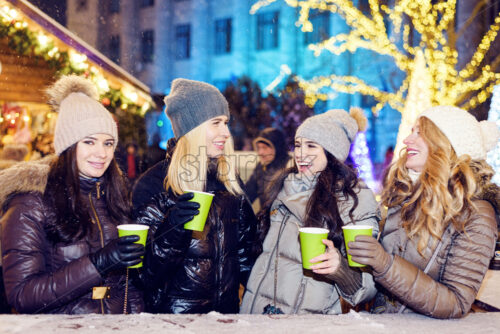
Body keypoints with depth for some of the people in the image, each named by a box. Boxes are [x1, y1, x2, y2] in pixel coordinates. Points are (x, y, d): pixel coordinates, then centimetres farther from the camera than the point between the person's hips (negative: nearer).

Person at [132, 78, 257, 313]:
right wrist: (171, 227, -29)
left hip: (227, 307, 5)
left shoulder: (229, 182, 3)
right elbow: (146, 270, -16)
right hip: (174, 310, -5)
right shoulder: (154, 185, -12)